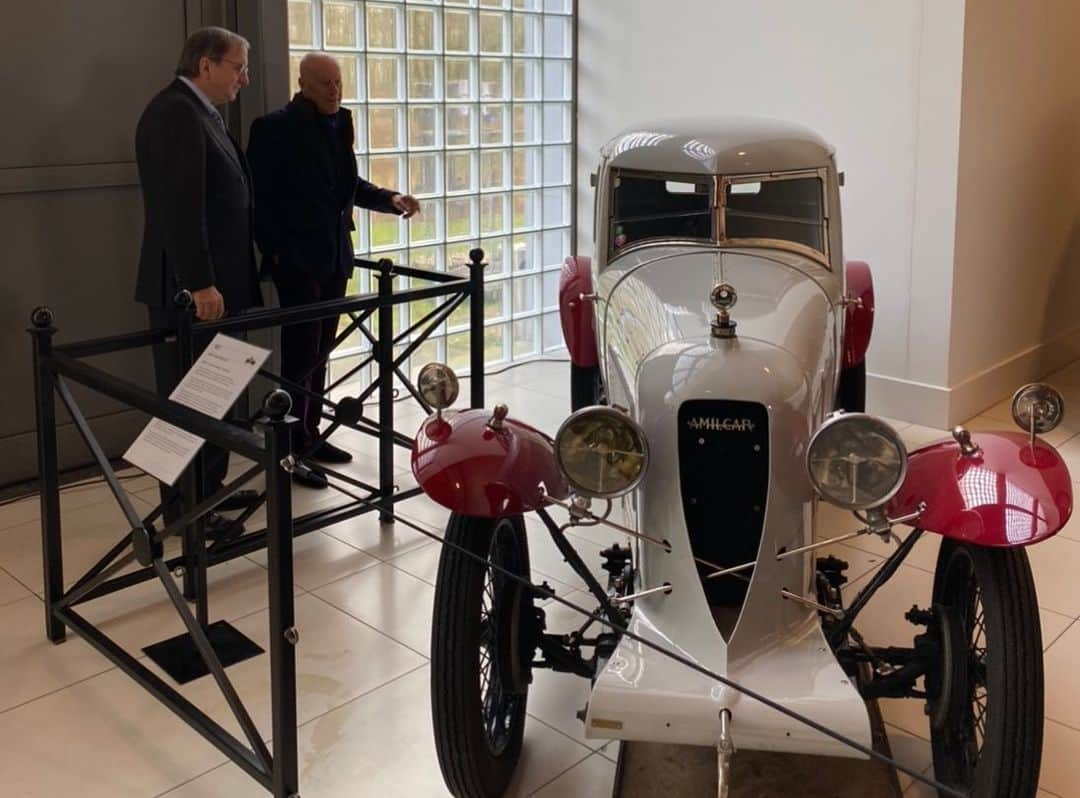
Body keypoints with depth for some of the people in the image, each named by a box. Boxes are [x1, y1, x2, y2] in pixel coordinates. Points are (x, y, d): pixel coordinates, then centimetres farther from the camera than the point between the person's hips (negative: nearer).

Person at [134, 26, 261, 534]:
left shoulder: (199, 113, 18)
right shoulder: (175, 111, -14)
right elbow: (179, 207, -22)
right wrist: (199, 284, -25)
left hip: (212, 282, 10)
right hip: (187, 288, -10)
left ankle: (207, 488, 25)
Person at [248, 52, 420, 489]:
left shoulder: (339, 125, 11)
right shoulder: (274, 128, -10)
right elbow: (259, 195, -11)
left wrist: (389, 199, 4)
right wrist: (275, 251, -15)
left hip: (334, 257, 7)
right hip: (297, 259, -7)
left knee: (320, 352, 13)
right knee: (302, 354, -5)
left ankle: (310, 434, 25)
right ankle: (292, 449, 3)